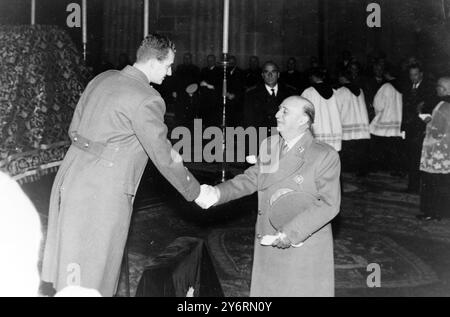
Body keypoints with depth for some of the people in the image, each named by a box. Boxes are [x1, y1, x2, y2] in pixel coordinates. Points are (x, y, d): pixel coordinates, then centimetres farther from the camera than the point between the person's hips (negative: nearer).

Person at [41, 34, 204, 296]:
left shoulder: (102, 79, 9)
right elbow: (164, 159, -11)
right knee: (92, 275, 5)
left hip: (70, 180, 8)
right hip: (103, 194, -8)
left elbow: (74, 130, 15)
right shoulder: (147, 100, -15)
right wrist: (197, 193, 2)